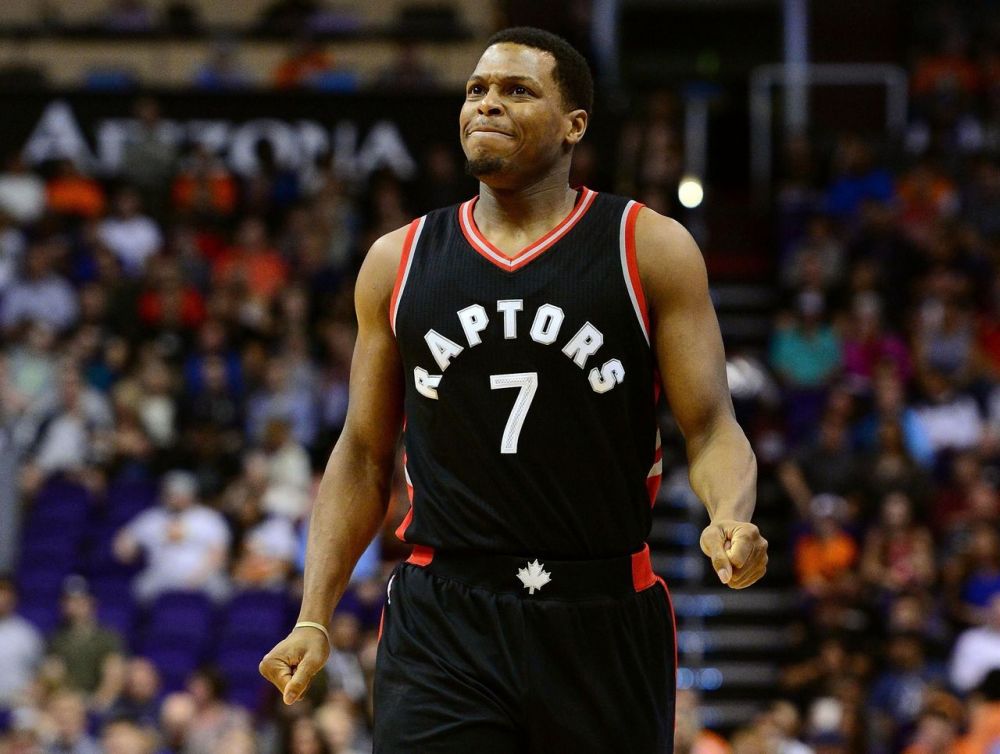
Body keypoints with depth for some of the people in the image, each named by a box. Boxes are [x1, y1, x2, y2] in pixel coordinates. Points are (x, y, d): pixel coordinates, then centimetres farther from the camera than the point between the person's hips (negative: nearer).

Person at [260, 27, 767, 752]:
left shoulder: (651, 249, 1)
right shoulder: (399, 262, 9)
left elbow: (711, 428, -2)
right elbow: (364, 457, 14)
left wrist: (733, 521, -24)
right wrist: (314, 620, 5)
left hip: (605, 622, -1)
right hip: (442, 625, 1)